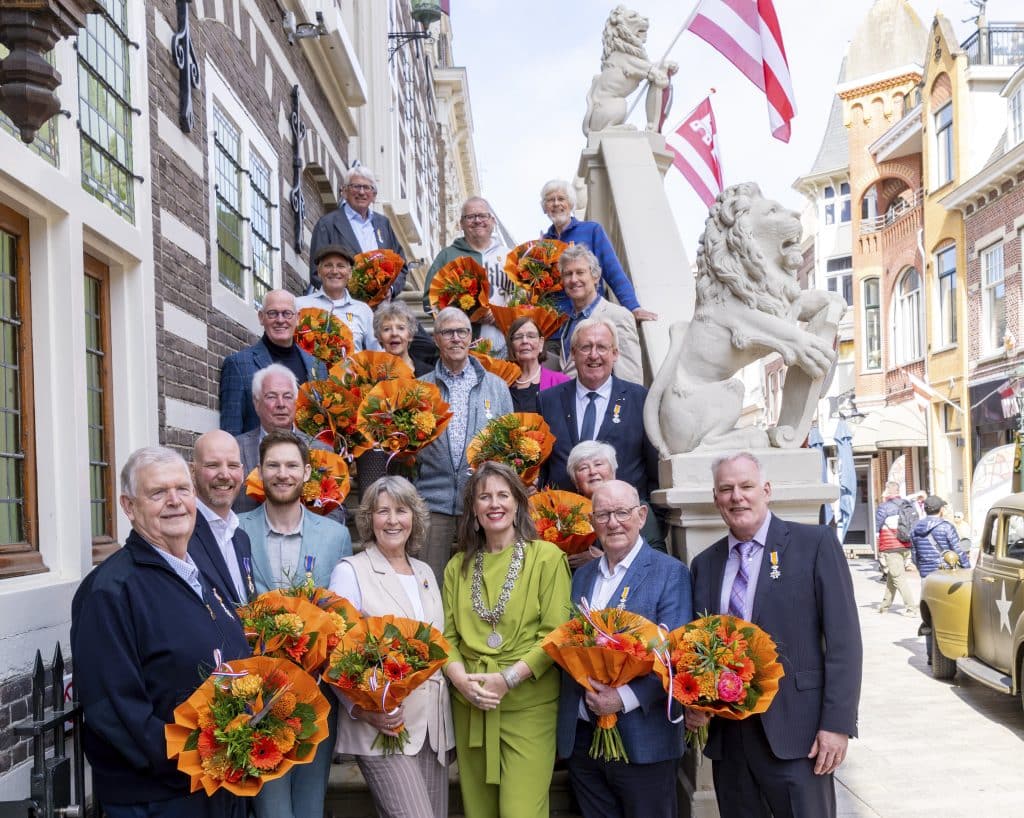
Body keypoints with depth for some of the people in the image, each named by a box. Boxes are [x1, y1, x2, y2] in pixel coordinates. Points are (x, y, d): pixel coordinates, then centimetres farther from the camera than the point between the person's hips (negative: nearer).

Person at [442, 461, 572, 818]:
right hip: (469, 707, 4)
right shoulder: (458, 566, 12)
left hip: (528, 706, -4)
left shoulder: (547, 557, -2)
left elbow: (556, 634, -7)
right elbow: (447, 635, 9)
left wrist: (508, 678, -16)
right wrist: (461, 678, -10)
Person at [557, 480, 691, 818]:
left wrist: (626, 698, -23)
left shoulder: (670, 573, -5)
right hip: (582, 738, 5)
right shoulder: (582, 576, 14)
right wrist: (585, 687, -6)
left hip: (643, 741, -5)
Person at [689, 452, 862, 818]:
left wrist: (838, 723, -12)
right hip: (726, 735, 4)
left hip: (795, 733, -4)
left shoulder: (815, 543, -2)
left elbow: (843, 640, -6)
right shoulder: (704, 564, 12)